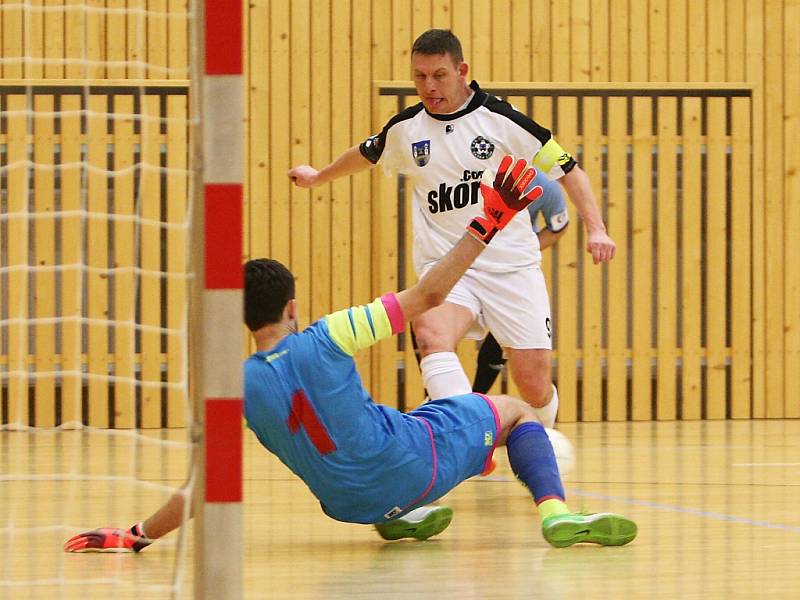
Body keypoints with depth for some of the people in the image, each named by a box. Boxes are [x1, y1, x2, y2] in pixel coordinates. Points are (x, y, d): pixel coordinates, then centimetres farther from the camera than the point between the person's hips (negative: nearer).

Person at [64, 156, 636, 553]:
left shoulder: (240, 388, -12)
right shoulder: (323, 340, -19)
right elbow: (426, 296, -18)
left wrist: (134, 537, -6)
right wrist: (486, 226, -13)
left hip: (349, 502, 5)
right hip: (412, 462, -5)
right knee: (514, 409, 14)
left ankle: (397, 517, 24)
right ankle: (556, 512, -8)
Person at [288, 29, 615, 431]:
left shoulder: (501, 119, -5)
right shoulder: (405, 129, 7)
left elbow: (568, 170, 1)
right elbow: (365, 155, 30)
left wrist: (596, 228, -12)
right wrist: (318, 177, 46)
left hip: (511, 266, -2)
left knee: (534, 386, -4)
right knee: (432, 335, -33)